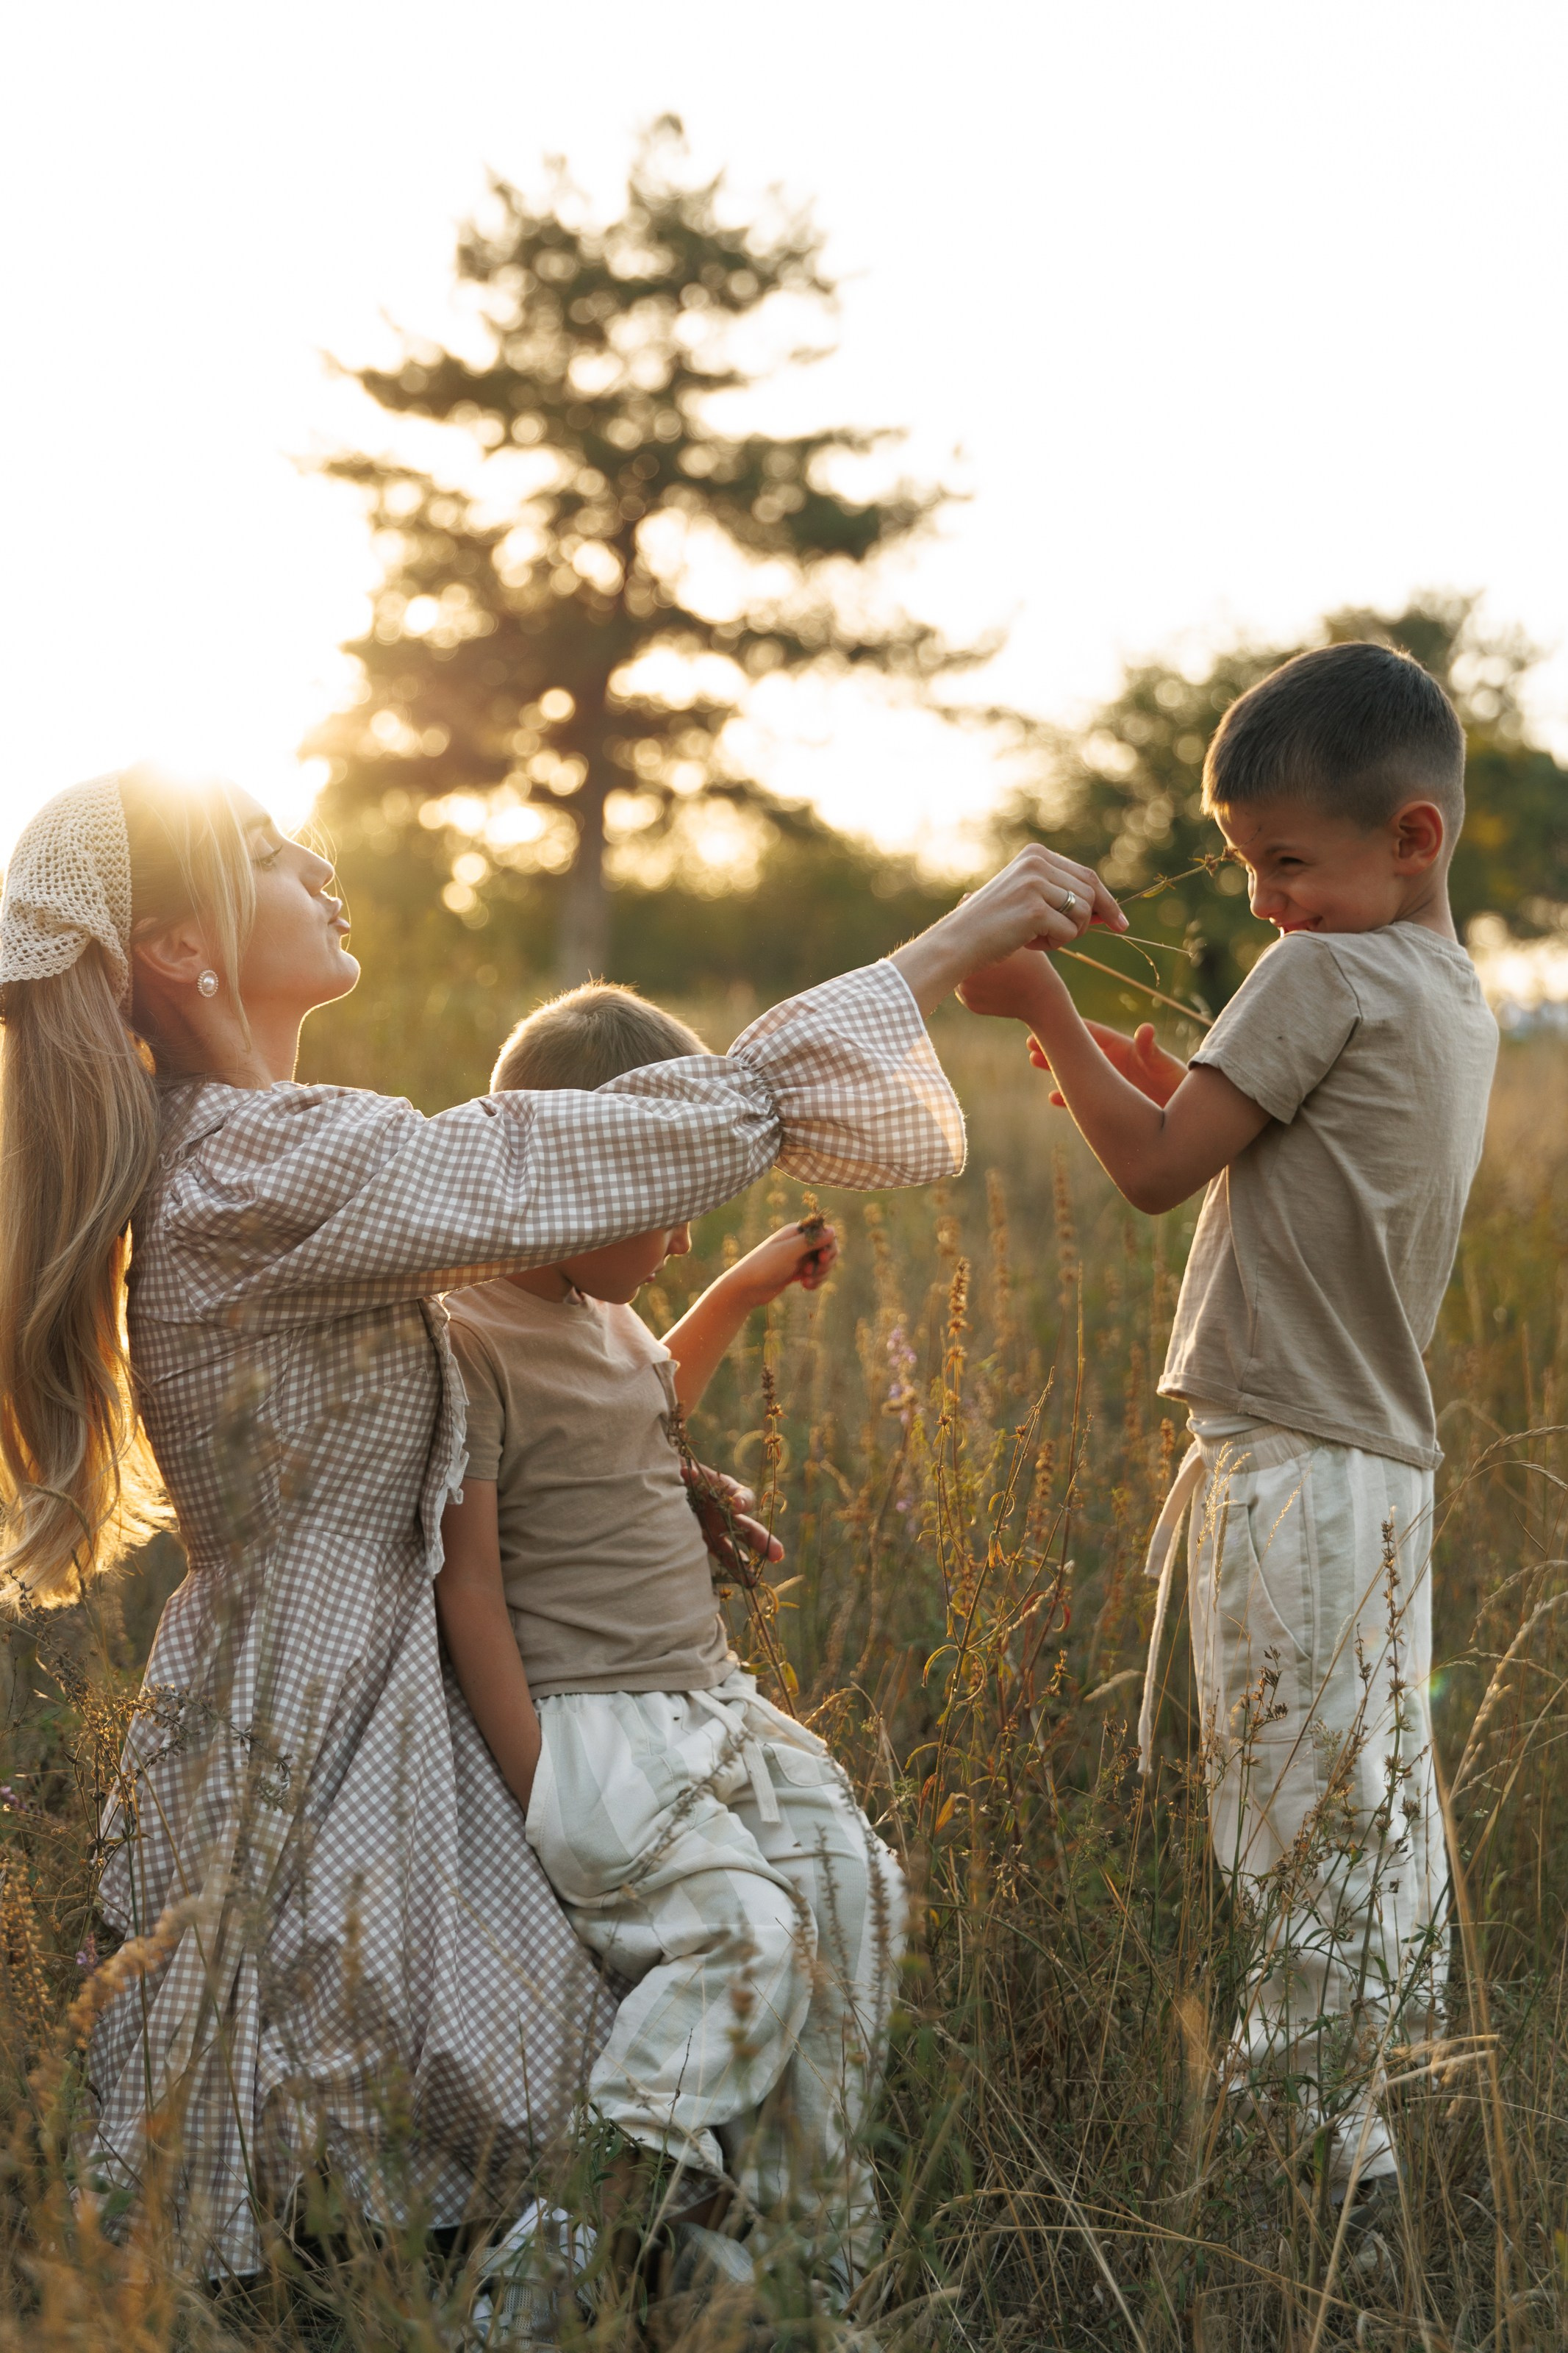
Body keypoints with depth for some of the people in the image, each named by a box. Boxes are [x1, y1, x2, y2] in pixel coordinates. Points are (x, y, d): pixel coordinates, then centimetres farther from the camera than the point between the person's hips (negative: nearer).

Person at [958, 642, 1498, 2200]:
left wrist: (1048, 1012, -6)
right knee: (1379, 1799, 13)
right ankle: (1363, 2114, 21)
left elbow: (1157, 1172, -13)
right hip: (1386, 1464, 9)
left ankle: (1312, 2125, 4)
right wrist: (1152, 1079, 13)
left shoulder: (1325, 973, -13)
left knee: (1295, 1813, -3)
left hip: (1288, 1469, -9)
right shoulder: (1455, 998, 15)